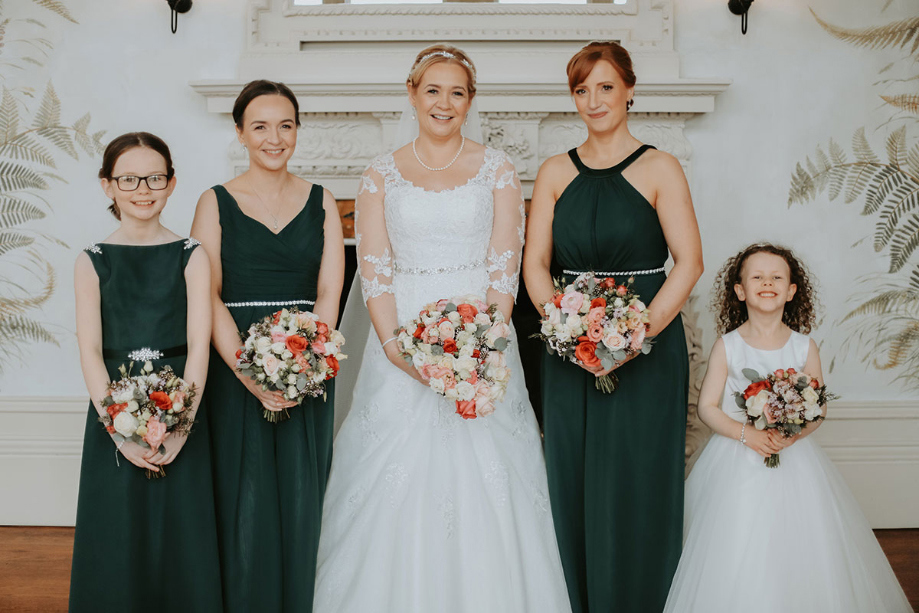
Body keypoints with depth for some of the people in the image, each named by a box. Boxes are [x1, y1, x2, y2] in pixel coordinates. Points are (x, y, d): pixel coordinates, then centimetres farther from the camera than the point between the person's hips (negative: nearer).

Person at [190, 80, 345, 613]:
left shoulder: (321, 202, 8)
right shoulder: (216, 203, 4)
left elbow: (329, 292, 1)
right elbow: (207, 295, -5)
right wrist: (247, 369, -17)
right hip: (234, 367, -1)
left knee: (301, 496, 6)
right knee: (244, 496, 1)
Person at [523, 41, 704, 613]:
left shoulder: (659, 168, 0)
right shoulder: (556, 173, 9)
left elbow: (689, 263, -7)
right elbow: (535, 263, 4)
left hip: (649, 348, -3)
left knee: (637, 486, 1)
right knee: (574, 488, 7)